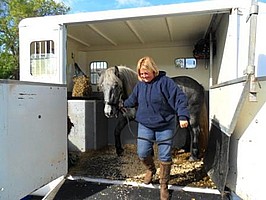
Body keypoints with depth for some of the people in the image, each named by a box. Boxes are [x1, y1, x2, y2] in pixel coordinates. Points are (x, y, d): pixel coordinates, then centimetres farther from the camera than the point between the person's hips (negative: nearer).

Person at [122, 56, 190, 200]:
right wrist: (124, 105, 35)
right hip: (145, 125, 4)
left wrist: (183, 116, -29)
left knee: (165, 157, 3)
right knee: (142, 153, 1)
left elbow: (180, 98, -19)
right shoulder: (139, 85, 3)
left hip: (165, 126, -3)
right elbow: (132, 99, 22)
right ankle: (151, 169, 37)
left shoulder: (165, 81, -13)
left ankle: (164, 185, 26)